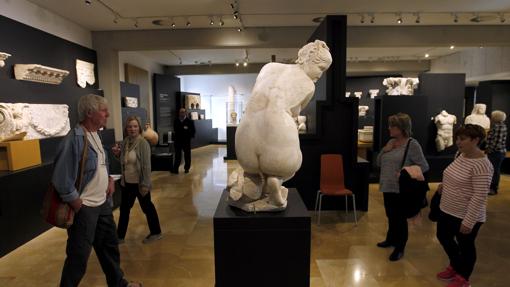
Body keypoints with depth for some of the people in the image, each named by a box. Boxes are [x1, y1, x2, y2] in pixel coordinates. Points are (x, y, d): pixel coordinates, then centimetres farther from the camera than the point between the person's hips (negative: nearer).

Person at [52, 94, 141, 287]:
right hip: (84, 208, -9)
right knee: (78, 256, 7)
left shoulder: (95, 134, 6)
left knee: (109, 245, 22)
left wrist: (110, 180, 3)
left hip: (103, 203, 9)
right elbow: (62, 179, -23)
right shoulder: (75, 138, -21)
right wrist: (79, 207, -16)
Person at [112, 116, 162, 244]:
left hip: (140, 183, -7)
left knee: (147, 207, 8)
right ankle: (120, 236, 32)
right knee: (124, 208, 17)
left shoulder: (143, 143, -18)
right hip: (127, 182, 7)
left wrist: (145, 184, -21)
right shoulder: (125, 141, 3)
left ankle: (156, 232, 27)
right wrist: (118, 153, -4)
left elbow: (146, 165, -20)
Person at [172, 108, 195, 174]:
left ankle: (187, 168, 20)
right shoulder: (176, 121, 8)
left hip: (186, 141, -2)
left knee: (187, 155, 8)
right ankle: (175, 169, 4)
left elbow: (193, 131, -4)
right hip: (178, 141, 2)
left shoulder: (189, 121, -3)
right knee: (177, 156, 2)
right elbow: (175, 129, 15)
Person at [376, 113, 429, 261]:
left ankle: (399, 248, 21)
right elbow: (379, 162, 12)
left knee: (400, 218, 6)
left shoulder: (412, 144, -13)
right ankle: (391, 239, 40)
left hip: (401, 189, -7)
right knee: (390, 216, 21)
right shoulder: (391, 142, 8)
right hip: (387, 187, 7)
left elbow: (424, 166, -13)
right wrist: (384, 150, -5)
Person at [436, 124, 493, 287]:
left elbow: (480, 196, -25)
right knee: (443, 237, 22)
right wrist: (445, 185, 0)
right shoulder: (461, 155, 3)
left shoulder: (481, 165, -24)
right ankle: (455, 266, 48)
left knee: (465, 246, 13)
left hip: (466, 216, -9)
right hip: (447, 210, 9)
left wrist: (468, 222, -23)